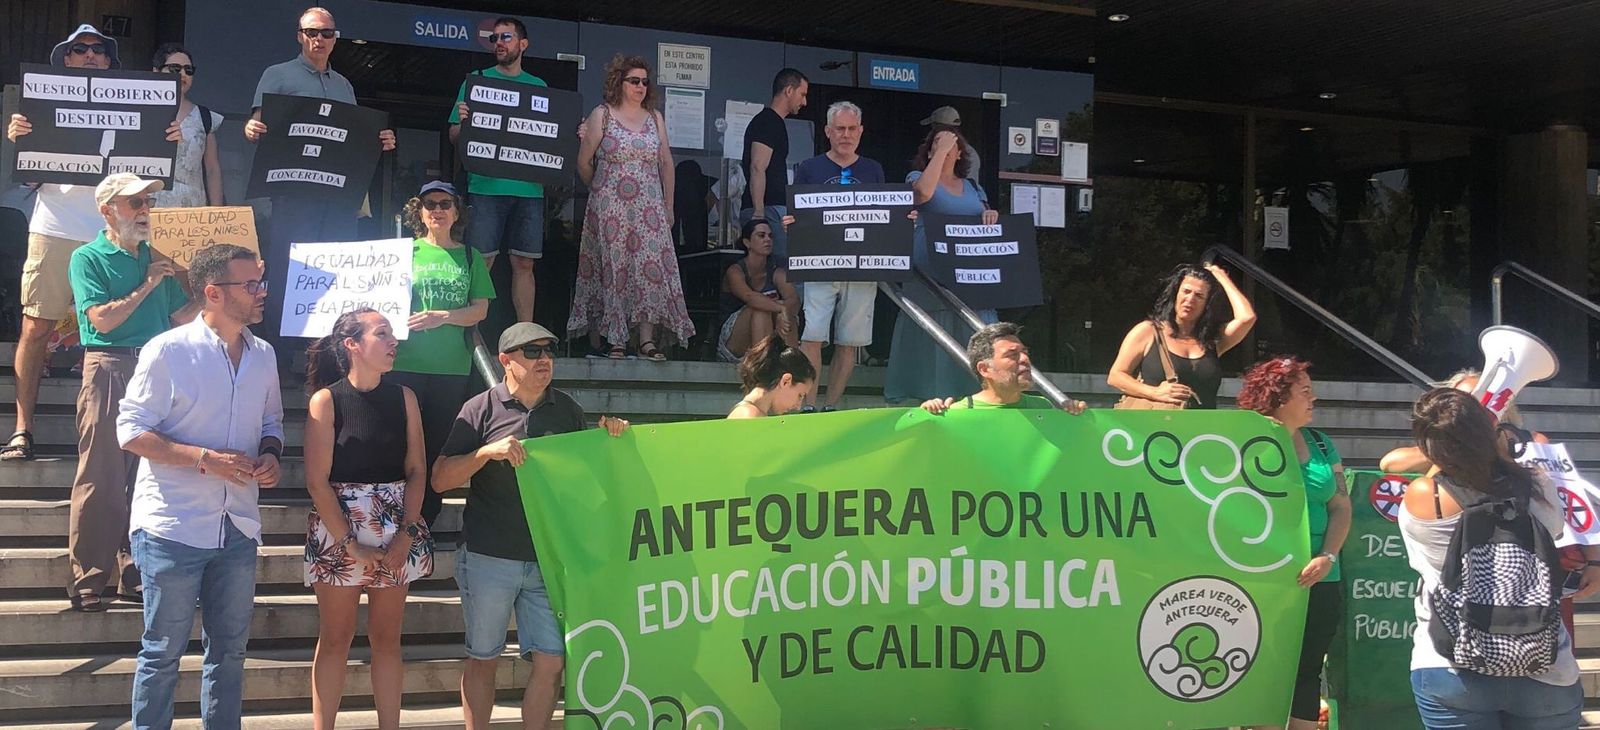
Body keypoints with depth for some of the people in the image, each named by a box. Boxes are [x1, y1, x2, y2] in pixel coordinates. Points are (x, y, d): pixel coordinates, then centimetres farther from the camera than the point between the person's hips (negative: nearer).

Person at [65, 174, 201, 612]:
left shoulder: (158, 259, 17)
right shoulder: (87, 258, 1)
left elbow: (179, 316, 13)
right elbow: (103, 319, -10)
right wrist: (147, 286, -8)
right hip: (109, 370, -5)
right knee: (100, 479, -5)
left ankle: (135, 576, 14)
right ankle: (86, 581, 1)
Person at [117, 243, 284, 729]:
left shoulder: (263, 355, 7)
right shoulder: (167, 351, -10)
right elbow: (131, 431, -11)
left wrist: (271, 454, -4)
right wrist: (206, 459, -21)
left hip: (238, 525, 5)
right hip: (173, 525, -5)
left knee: (229, 647, 14)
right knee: (163, 651, 5)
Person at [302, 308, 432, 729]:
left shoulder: (403, 398, 4)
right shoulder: (326, 400, -6)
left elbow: (416, 470, 3)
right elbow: (317, 481, -10)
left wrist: (406, 536, -7)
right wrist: (351, 545, -13)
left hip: (396, 534, 3)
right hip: (338, 532, -3)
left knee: (387, 637, 9)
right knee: (336, 638, 5)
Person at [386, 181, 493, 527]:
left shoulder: (470, 257, 10)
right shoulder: (406, 251, 8)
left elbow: (480, 310, 4)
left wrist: (442, 317, -11)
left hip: (453, 368, 1)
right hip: (405, 365, -1)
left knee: (439, 446, 5)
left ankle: (424, 525, 16)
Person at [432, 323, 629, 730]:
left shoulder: (567, 409, 8)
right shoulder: (481, 409, -2)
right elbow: (440, 480, -5)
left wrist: (608, 437, -1)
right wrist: (487, 452, -20)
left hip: (549, 559, 3)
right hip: (489, 558, -2)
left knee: (551, 662, 0)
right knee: (483, 660, 10)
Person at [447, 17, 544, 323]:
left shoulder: (539, 86, 15)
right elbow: (454, 137, 3)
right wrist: (463, 122, -19)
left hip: (529, 187, 3)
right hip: (486, 186, -2)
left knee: (524, 264, 5)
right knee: (480, 263, -4)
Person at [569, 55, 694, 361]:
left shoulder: (655, 118, 12)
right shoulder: (601, 115, 1)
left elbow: (666, 164, 13)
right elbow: (583, 162, 2)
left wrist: (668, 206, 9)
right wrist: (600, 192, 10)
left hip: (648, 208, 3)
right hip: (609, 208, -3)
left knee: (650, 269, -6)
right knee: (612, 269, -2)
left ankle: (647, 341, -8)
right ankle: (615, 342, 0)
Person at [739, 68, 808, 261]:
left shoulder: (774, 122, 22)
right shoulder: (767, 122, -8)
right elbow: (757, 168, -18)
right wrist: (759, 213, -24)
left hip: (775, 208, 10)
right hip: (768, 210, -10)